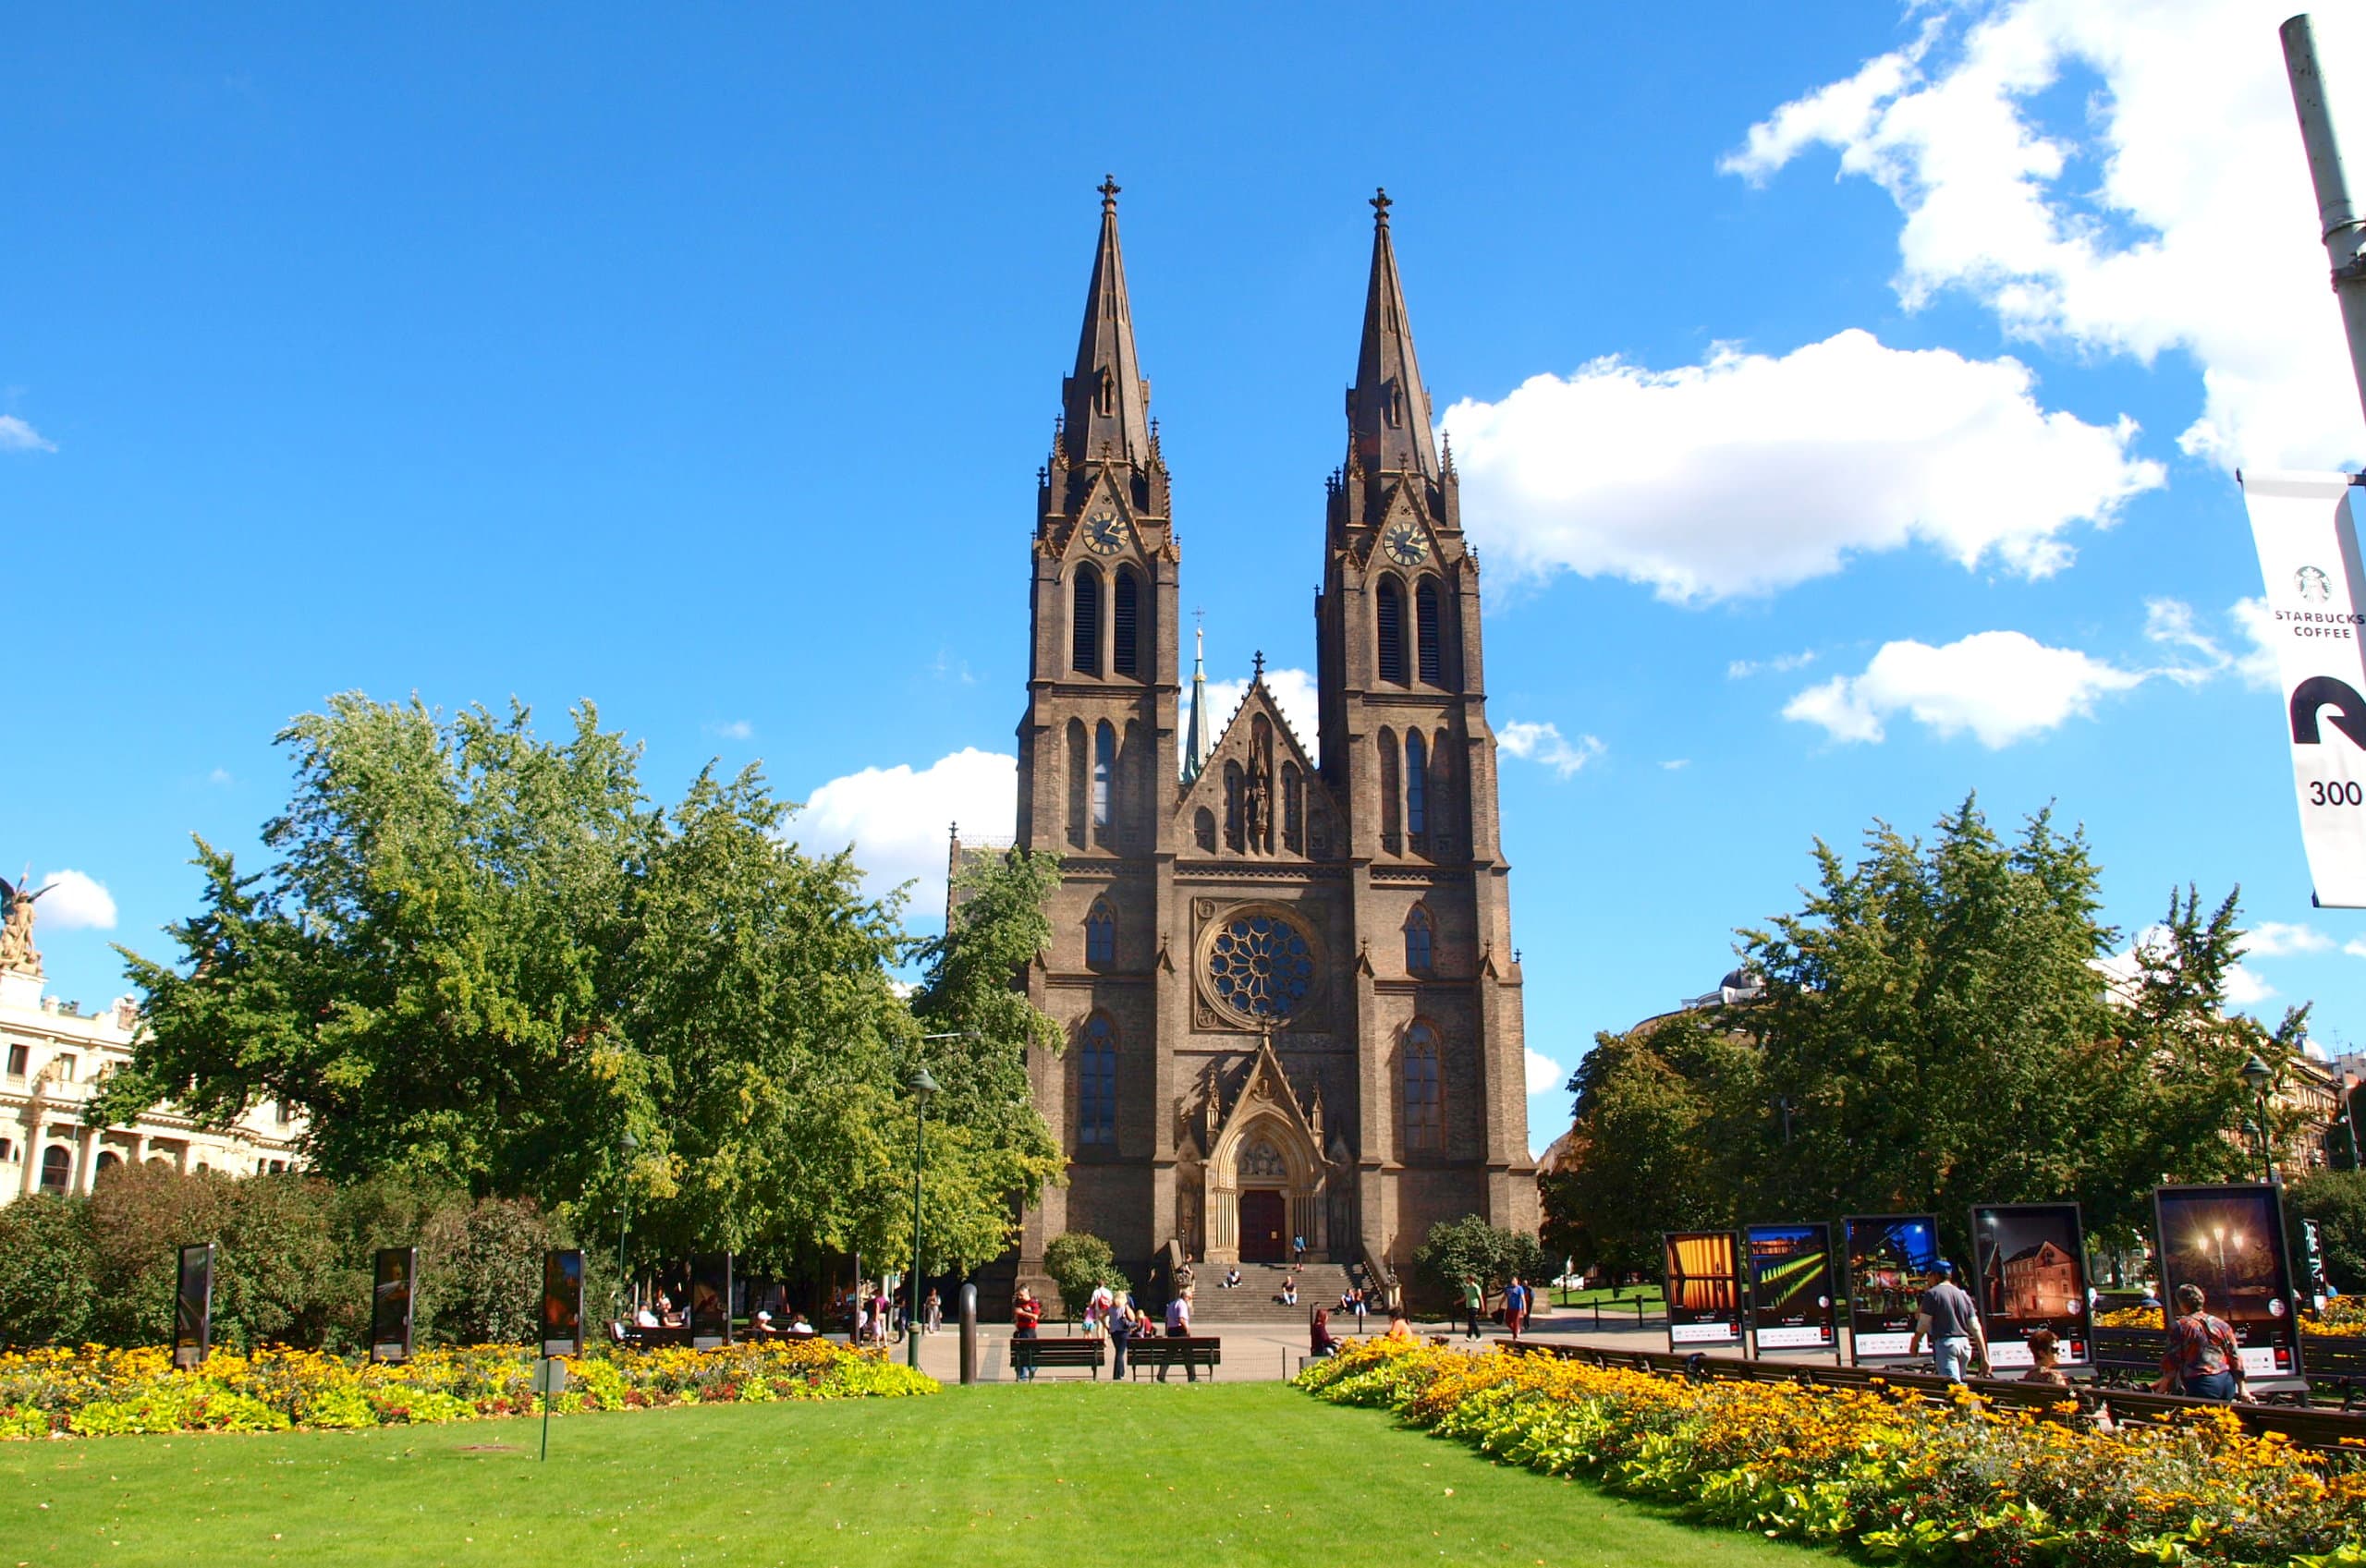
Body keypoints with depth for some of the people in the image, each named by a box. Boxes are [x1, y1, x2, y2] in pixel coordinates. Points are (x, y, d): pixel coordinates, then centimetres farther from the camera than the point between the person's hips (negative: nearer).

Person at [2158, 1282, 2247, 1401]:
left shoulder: (2180, 1326, -4)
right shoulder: (2221, 1324, 12)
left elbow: (2171, 1361, -5)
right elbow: (2235, 1357, 13)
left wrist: (2160, 1390, 3)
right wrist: (2242, 1389, 19)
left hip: (2202, 1384, -6)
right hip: (2227, 1381, 6)